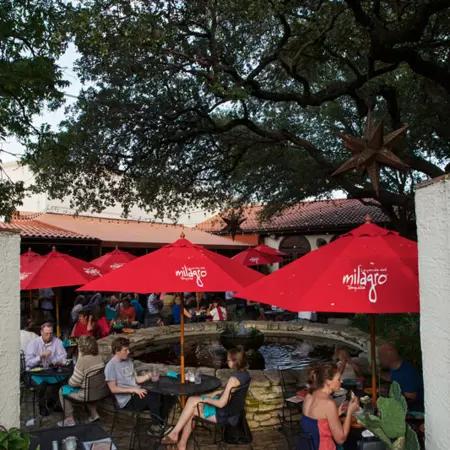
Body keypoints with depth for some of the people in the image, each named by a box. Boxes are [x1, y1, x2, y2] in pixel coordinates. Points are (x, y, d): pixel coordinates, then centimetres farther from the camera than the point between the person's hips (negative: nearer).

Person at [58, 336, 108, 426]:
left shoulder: (82, 361, -22)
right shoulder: (99, 357, -2)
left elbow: (73, 383, -17)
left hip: (90, 395, -6)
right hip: (103, 392, 7)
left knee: (62, 390, 15)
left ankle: (69, 419, 21)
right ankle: (94, 413, 30)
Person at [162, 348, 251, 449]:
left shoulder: (234, 379, -28)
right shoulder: (245, 373, 0)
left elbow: (221, 404, -26)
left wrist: (206, 399, -9)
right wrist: (217, 392, 8)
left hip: (225, 414, -9)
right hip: (231, 408, 9)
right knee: (191, 400, 4)